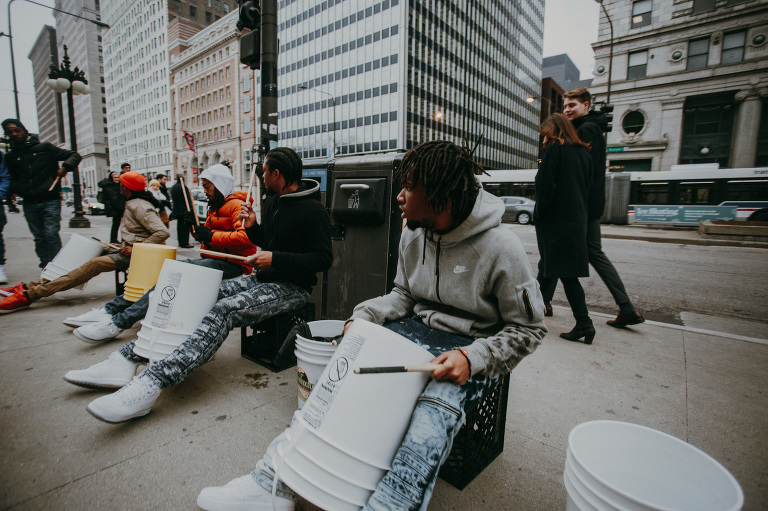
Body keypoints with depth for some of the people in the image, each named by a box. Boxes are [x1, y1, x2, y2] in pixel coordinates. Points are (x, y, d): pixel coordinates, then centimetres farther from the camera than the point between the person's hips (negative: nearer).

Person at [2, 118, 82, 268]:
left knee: (51, 234, -11)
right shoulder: (10, 156, 14)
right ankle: (46, 267, 10)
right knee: (39, 238, 5)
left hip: (50, 200, -4)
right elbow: (11, 177, 21)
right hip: (29, 204, 4)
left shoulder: (44, 148, 4)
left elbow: (75, 156, 5)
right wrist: (12, 190, 0)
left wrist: (65, 167, -13)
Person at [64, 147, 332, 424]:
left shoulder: (312, 210, -13)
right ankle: (126, 359, -10)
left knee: (224, 310, -31)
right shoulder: (272, 201, 14)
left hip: (291, 288, -8)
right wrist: (252, 227, 2)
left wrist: (276, 258, -23)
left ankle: (151, 384, -37)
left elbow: (324, 258, -17)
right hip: (260, 279, 8)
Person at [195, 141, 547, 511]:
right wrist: (365, 316, -7)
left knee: (432, 416, -34)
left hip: (472, 348, -4)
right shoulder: (413, 234, 0)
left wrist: (472, 358, -24)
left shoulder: (501, 249, -18)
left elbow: (529, 328, -10)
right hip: (416, 329, 5)